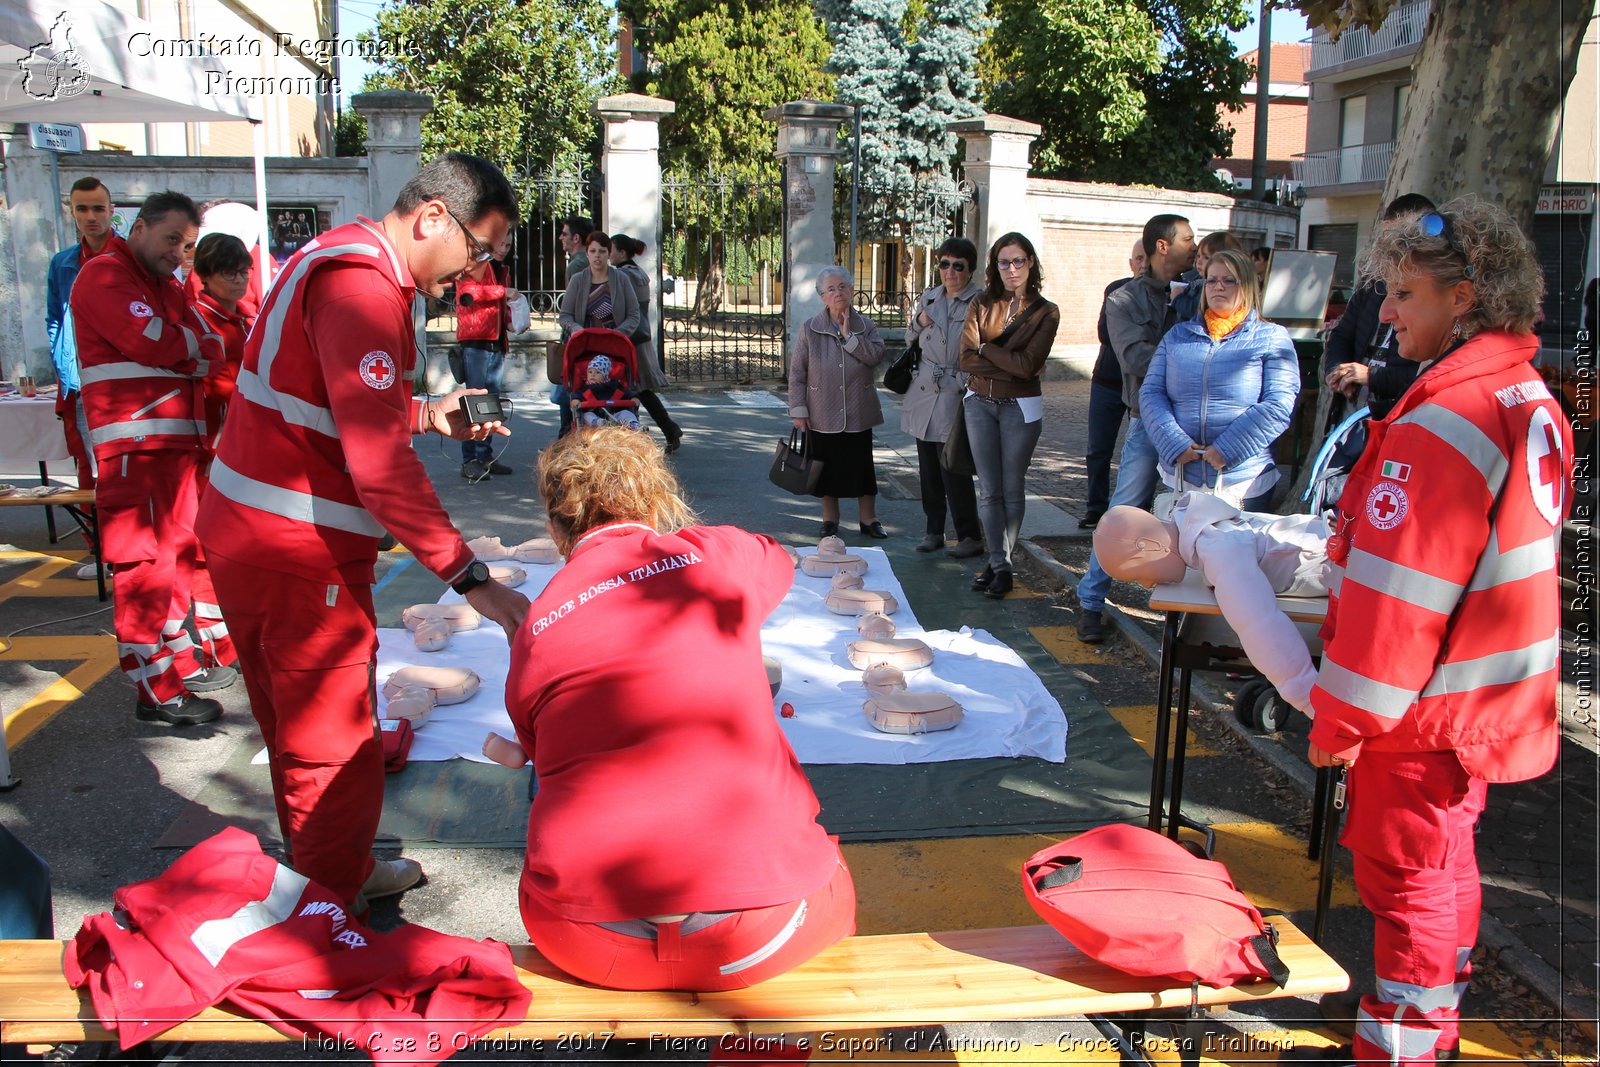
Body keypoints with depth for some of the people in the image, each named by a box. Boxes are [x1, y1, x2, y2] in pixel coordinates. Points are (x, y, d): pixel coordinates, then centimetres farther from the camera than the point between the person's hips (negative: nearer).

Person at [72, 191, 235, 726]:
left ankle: (177, 658, 27)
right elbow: (148, 340, -18)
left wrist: (175, 352, -10)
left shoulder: (169, 288, 23)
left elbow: (213, 355, 10)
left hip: (177, 440, 9)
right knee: (144, 564, -8)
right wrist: (195, 347, 0)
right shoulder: (104, 275, -4)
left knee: (177, 552, 15)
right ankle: (154, 691, -4)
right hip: (134, 446, -9)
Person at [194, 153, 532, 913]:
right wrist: (472, 579, -30)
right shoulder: (363, 287, -21)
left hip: (242, 529, 11)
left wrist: (427, 414, 12)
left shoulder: (337, 259, 13)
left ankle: (341, 874, 41)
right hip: (299, 553, -11)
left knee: (297, 728, 23)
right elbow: (378, 462, -30)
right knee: (332, 746, 3)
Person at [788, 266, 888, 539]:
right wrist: (798, 410, -5)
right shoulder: (810, 329, -2)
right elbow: (797, 373, -2)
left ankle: (868, 519, 21)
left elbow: (875, 356, -17)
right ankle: (830, 519, 24)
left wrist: (848, 335, -16)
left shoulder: (866, 326, 2)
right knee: (827, 467, 8)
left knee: (862, 467, 7)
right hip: (822, 415, -1)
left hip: (858, 415, 1)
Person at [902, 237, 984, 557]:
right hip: (924, 395, 6)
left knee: (953, 469, -7)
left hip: (956, 396, -6)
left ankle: (970, 537, 6)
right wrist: (918, 322, 4)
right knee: (928, 469, 12)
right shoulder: (928, 298, 12)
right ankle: (934, 530, 25)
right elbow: (910, 340, 24)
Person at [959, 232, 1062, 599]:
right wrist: (1011, 363, -12)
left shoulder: (1046, 312, -2)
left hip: (1020, 407, -2)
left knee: (1012, 490, 4)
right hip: (980, 403, 2)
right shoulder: (982, 305, 5)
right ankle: (999, 565, 9)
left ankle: (1001, 562, 13)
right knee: (989, 490, 3)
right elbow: (967, 359, -6)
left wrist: (986, 348, -7)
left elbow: (1029, 365, -14)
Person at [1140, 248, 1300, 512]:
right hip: (1179, 478, 3)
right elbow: (1151, 392, 5)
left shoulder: (1272, 338, 4)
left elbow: (1279, 405, -8)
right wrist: (1175, 444, -12)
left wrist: (1227, 450, -17)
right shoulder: (1178, 335, 14)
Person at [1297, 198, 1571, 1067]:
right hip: (1497, 699, 10)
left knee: (1404, 878, 4)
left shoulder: (1441, 425, -24)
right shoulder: (1532, 403, 7)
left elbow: (1395, 593, -24)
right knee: (1444, 862, 22)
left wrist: (1339, 719, -16)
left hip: (1427, 711, -10)